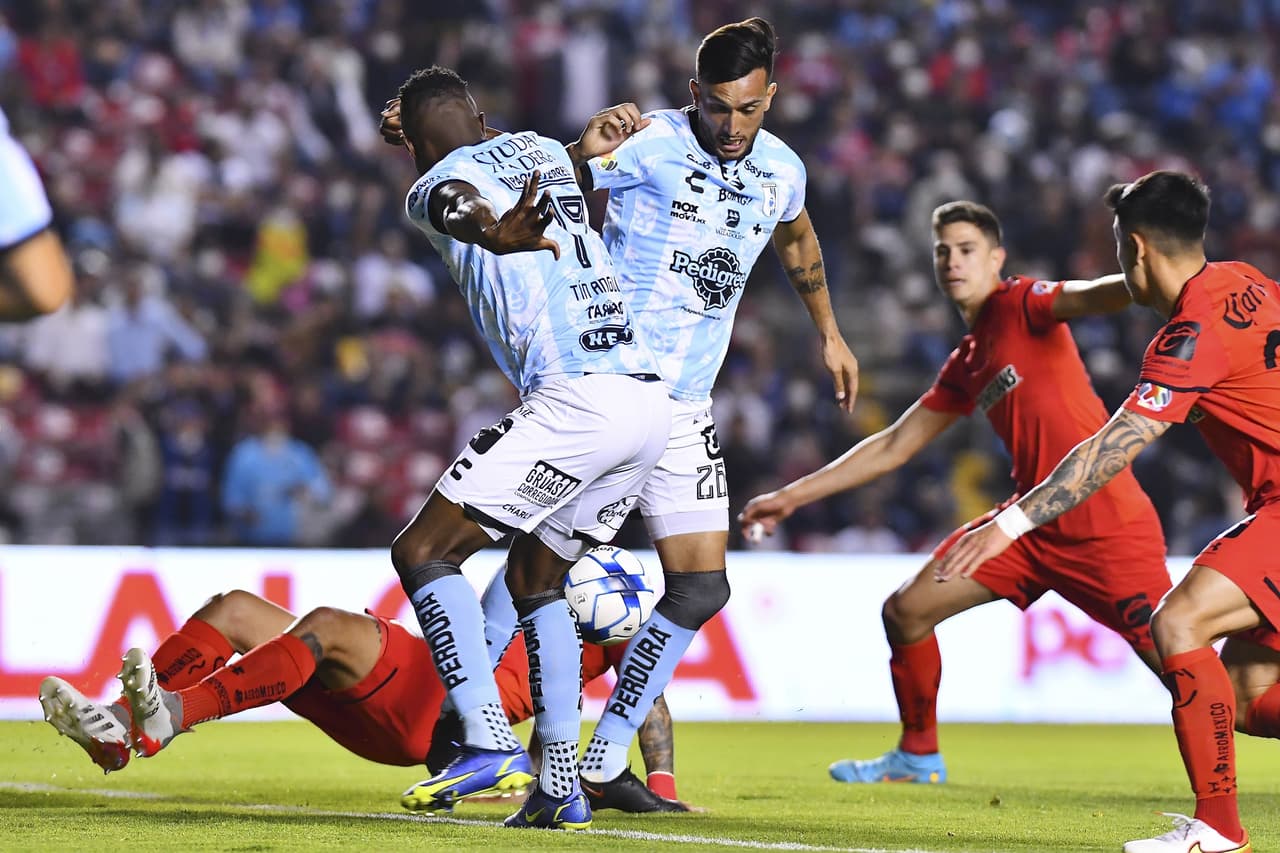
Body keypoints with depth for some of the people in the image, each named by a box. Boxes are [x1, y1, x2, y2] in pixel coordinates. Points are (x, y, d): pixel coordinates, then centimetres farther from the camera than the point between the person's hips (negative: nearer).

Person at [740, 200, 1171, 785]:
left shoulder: (1021, 305, -7)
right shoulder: (964, 368, 15)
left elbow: (1088, 297, -29)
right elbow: (893, 446, 23)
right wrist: (792, 495, 24)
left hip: (1107, 527, -8)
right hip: (1033, 520, 8)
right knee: (905, 612, 8)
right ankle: (918, 756, 25)